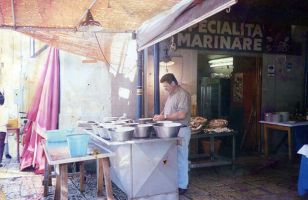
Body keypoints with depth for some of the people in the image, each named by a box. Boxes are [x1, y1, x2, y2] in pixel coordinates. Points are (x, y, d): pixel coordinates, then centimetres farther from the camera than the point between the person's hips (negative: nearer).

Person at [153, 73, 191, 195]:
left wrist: (164, 117, -19)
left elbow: (182, 115, -22)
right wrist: (160, 115, 4)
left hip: (181, 131, -8)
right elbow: (167, 109, 25)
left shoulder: (183, 95, -14)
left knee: (180, 159, 0)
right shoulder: (170, 95, 14)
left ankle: (182, 186, 11)